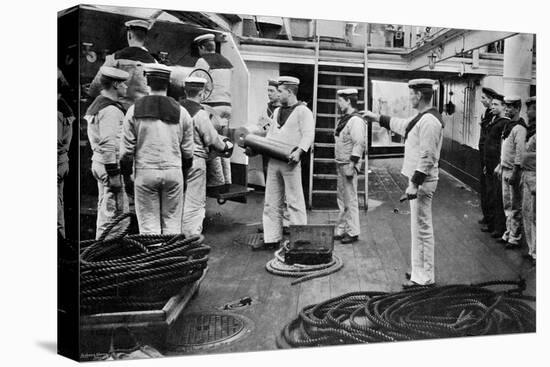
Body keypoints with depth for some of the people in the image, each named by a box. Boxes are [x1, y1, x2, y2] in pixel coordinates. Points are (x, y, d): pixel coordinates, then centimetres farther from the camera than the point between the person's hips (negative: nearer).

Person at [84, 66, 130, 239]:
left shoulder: (97, 105, 16)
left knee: (105, 208, 18)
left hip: (99, 162, 11)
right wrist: (114, 173, -22)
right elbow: (108, 144, -23)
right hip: (110, 164, -11)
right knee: (112, 211, -5)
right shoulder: (110, 109, -17)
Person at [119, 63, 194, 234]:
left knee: (148, 223, 5)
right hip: (173, 171, 1)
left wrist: (125, 172, 10)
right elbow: (187, 151, 6)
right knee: (172, 222, 9)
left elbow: (127, 148, -1)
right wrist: (185, 168, 21)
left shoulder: (135, 111, 0)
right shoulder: (181, 112, 4)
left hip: (145, 172, -1)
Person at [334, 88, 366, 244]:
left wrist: (351, 165, -23)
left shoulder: (356, 120, -16)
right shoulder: (344, 119, 15)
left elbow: (359, 144, -21)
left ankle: (353, 232, 6)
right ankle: (340, 231, 24)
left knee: (350, 200, -2)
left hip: (349, 165, -10)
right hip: (340, 164, 10)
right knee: (341, 199, 15)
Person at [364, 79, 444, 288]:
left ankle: (425, 278, 5)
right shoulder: (421, 118, 12)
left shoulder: (429, 121, -19)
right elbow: (401, 125, 30)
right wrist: (376, 117, 33)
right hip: (418, 179, 10)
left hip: (422, 181, -10)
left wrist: (414, 184, -23)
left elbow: (426, 157, -23)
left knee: (422, 229, -3)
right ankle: (420, 271, 27)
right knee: (419, 228, 16)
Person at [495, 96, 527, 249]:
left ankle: (515, 238, 7)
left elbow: (520, 152, -20)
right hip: (505, 170, 9)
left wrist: (515, 173, -21)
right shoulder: (508, 125, 12)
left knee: (515, 207, -1)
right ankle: (508, 233, 27)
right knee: (507, 205, 16)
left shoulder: (519, 128, -17)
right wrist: (500, 166, 19)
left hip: (514, 171, -9)